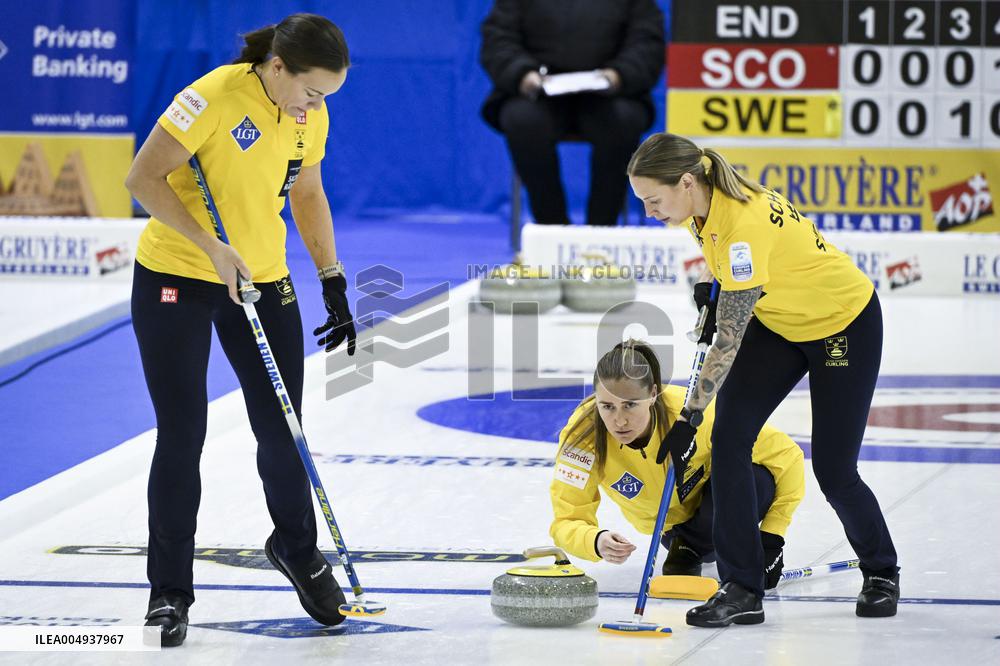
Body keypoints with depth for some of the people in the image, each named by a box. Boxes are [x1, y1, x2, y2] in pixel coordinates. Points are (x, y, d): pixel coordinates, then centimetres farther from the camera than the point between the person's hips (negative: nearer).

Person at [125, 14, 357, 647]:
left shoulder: (311, 117, -1)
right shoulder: (215, 97, -22)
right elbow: (144, 178, -21)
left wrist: (334, 282, 13)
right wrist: (213, 248, -24)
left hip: (264, 282, 5)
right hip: (176, 281, -5)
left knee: (282, 431, 7)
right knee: (182, 435, -4)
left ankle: (297, 547, 34)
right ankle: (169, 590, 8)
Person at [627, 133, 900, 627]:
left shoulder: (745, 224, -38)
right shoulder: (704, 198, -14)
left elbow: (729, 341, -34)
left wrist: (690, 418, -30)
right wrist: (714, 285, 0)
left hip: (844, 324, -8)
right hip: (776, 322, 8)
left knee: (833, 471, -3)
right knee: (729, 436, -10)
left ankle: (881, 573, 27)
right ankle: (741, 590, -6)